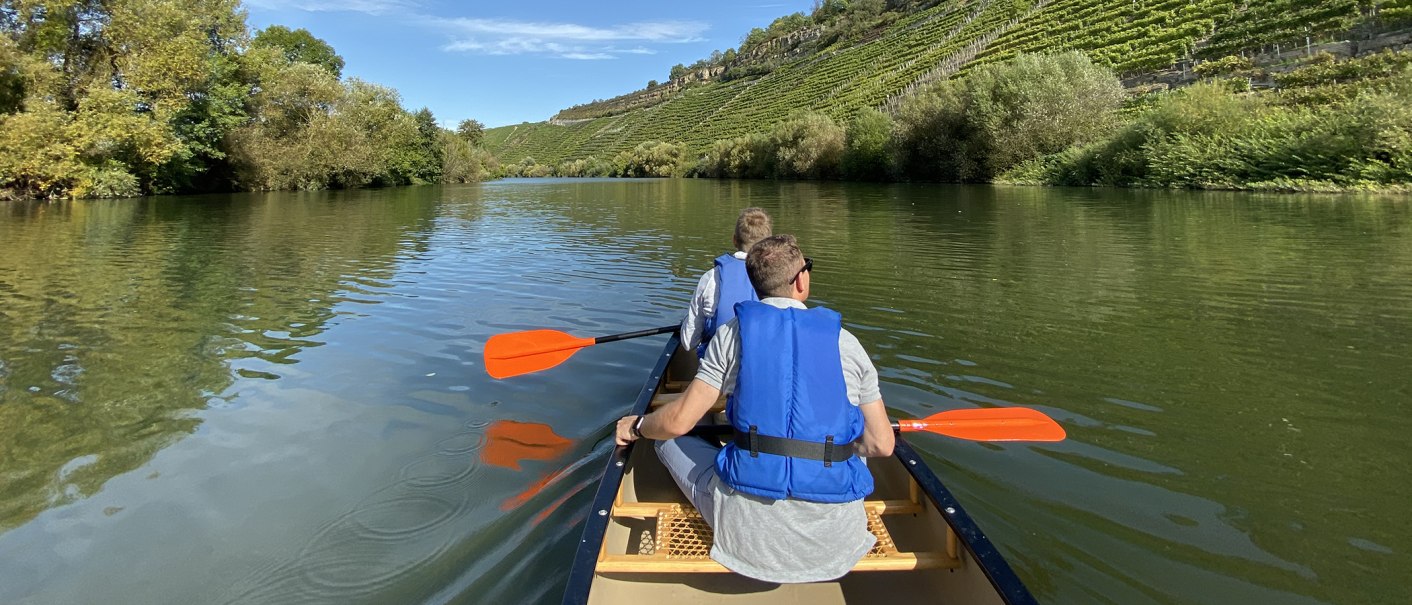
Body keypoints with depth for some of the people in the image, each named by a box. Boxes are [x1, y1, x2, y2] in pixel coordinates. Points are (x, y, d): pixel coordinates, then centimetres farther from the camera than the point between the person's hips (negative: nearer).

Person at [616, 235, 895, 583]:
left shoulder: (734, 332, -3)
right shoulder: (845, 342, 1)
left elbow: (678, 421, -4)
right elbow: (881, 446, 3)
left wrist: (636, 427, 18)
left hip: (749, 532, -3)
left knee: (669, 439, 18)